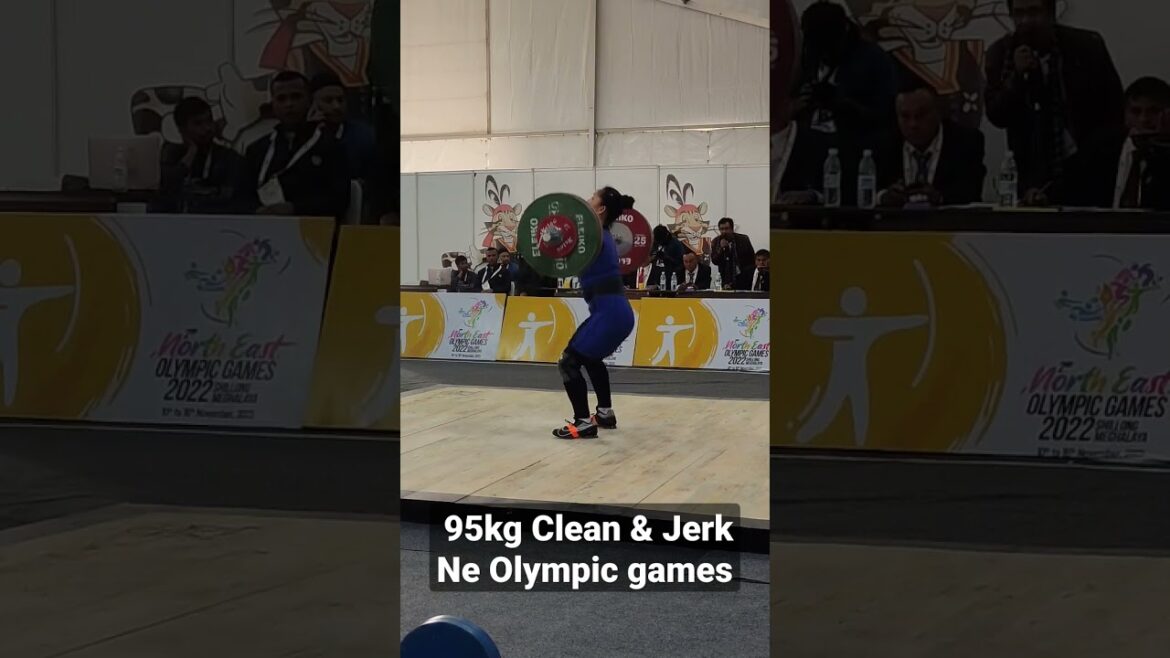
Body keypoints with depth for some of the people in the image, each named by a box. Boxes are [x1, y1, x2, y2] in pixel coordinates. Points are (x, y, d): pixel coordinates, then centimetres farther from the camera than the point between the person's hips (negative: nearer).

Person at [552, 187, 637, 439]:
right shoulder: (604, 235, 16)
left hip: (609, 312, -10)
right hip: (618, 311, 10)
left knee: (569, 362, -6)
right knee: (590, 357, 29)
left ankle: (583, 424, -7)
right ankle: (605, 413, 32)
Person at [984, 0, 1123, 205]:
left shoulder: (1086, 46, -7)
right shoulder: (1001, 52, -2)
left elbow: (1114, 109, 2)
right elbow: (996, 118, -7)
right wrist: (1017, 76, -21)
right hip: (1034, 173, 1)